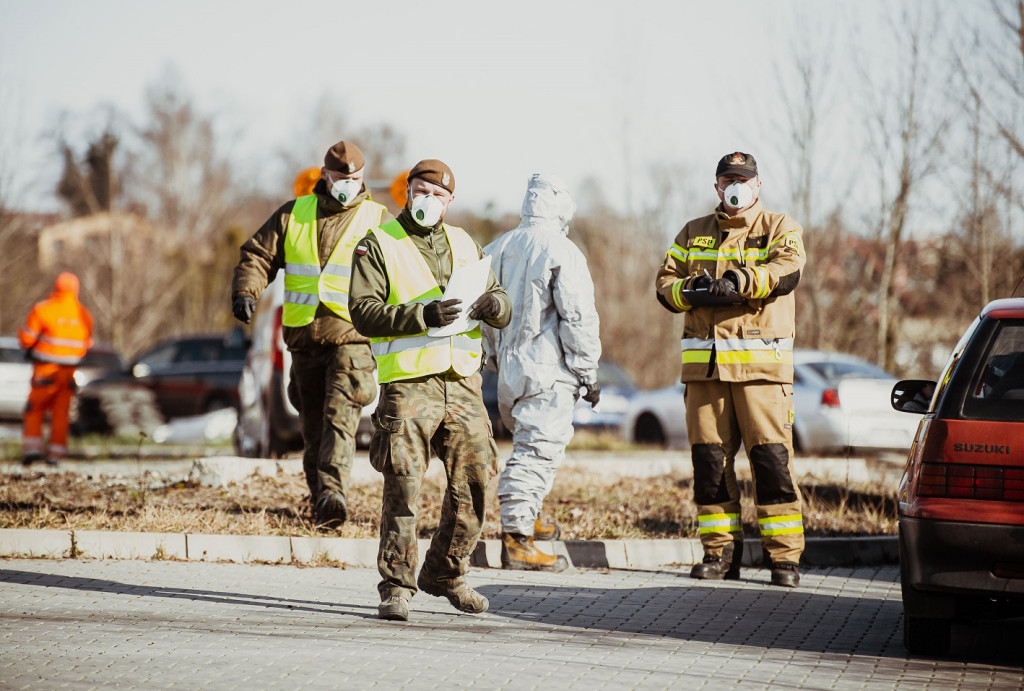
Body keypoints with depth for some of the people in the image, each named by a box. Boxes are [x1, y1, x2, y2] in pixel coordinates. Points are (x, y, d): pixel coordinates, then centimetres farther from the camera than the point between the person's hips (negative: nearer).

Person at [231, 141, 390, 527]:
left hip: (352, 339, -4)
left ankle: (333, 494, -33)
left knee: (339, 416, -21)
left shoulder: (378, 221, 7)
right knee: (312, 426, 9)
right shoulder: (293, 215, 13)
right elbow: (258, 254, 10)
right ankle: (320, 501, 20)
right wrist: (246, 291, -9)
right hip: (304, 337, 4)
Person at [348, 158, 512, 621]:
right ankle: (396, 587, -1)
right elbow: (363, 311, -10)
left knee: (472, 483, 5)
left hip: (463, 383, 5)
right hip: (407, 386, -5)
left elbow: (503, 312, 17)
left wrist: (496, 304, -8)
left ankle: (445, 574, 22)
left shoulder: (464, 245, 17)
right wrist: (421, 316, -22)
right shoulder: (378, 244, 1)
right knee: (403, 487, -8)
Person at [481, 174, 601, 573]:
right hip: (549, 373, -7)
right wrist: (588, 374, -8)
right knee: (537, 451, -8)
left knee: (528, 442, 25)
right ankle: (516, 539, -14)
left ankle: (528, 518, 36)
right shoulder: (561, 251, -11)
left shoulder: (497, 250, 11)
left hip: (508, 367, 8)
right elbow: (578, 317, -14)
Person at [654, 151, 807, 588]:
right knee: (709, 459, 3)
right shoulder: (694, 234, 19)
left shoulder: (780, 229, 9)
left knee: (772, 458, -9)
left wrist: (739, 281, -26)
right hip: (704, 362, 3)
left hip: (761, 363, -3)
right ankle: (721, 552, 11)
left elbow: (787, 269, -12)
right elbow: (665, 282, 11)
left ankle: (784, 555, -5)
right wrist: (690, 289, -11)